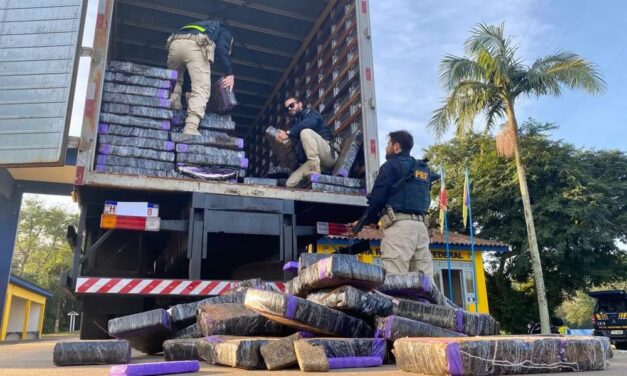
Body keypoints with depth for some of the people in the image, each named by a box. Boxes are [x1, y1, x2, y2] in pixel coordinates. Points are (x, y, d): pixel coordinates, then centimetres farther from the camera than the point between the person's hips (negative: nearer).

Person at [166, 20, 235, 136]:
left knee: (174, 83, 27)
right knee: (201, 90, -9)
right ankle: (191, 128, -24)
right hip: (195, 44, -6)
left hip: (175, 41, 6)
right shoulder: (224, 31, 32)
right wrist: (230, 74, 0)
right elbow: (222, 49, 4)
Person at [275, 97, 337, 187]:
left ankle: (315, 170, -28)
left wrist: (288, 133, -26)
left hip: (329, 155, -6)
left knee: (305, 131, -29)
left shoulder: (310, 113, 7)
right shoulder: (295, 124, 25)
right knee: (289, 184, -10)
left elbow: (310, 122, -20)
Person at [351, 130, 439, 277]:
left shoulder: (392, 165, 2)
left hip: (400, 224, -7)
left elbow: (377, 198, -4)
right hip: (421, 225, 7)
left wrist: (361, 222, 9)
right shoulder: (423, 169, 24)